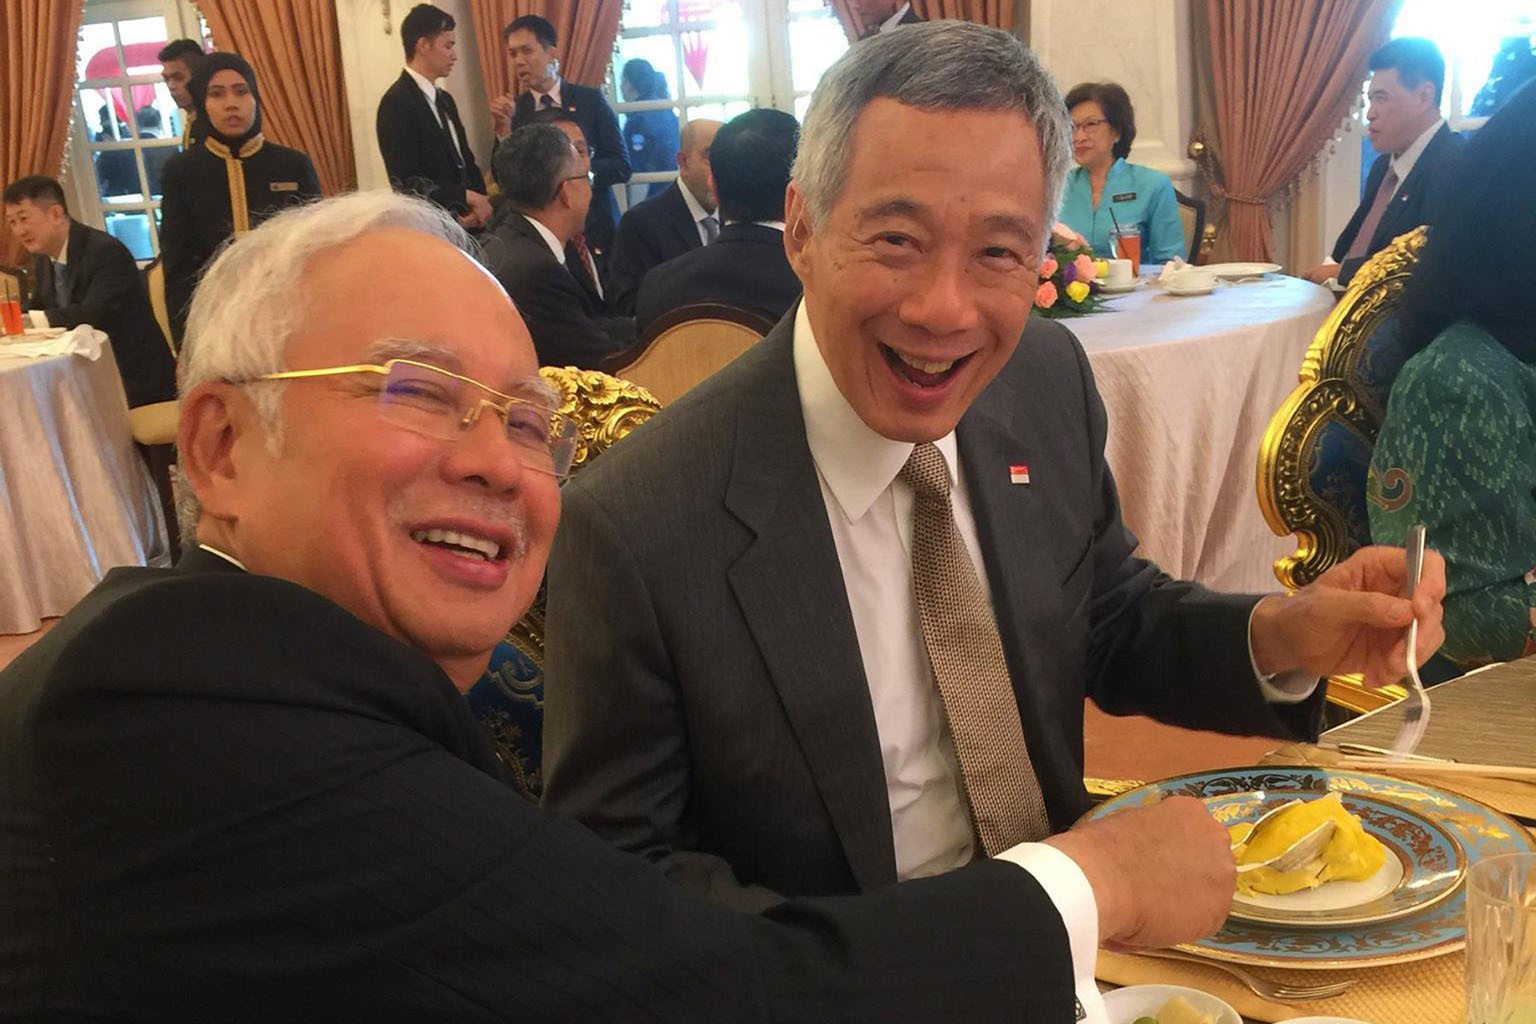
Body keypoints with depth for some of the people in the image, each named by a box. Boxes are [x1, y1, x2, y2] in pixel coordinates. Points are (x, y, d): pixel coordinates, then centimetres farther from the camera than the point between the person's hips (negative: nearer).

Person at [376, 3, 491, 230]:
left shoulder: (444, 99, 13)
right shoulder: (397, 103, -13)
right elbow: (407, 183, -20)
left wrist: (479, 203, -5)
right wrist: (468, 197, -14)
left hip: (466, 224, 8)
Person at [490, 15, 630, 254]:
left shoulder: (590, 99, 0)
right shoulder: (511, 110, 4)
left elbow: (621, 167, -2)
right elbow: (505, 181, -2)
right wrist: (503, 132, -16)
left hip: (595, 225, 0)